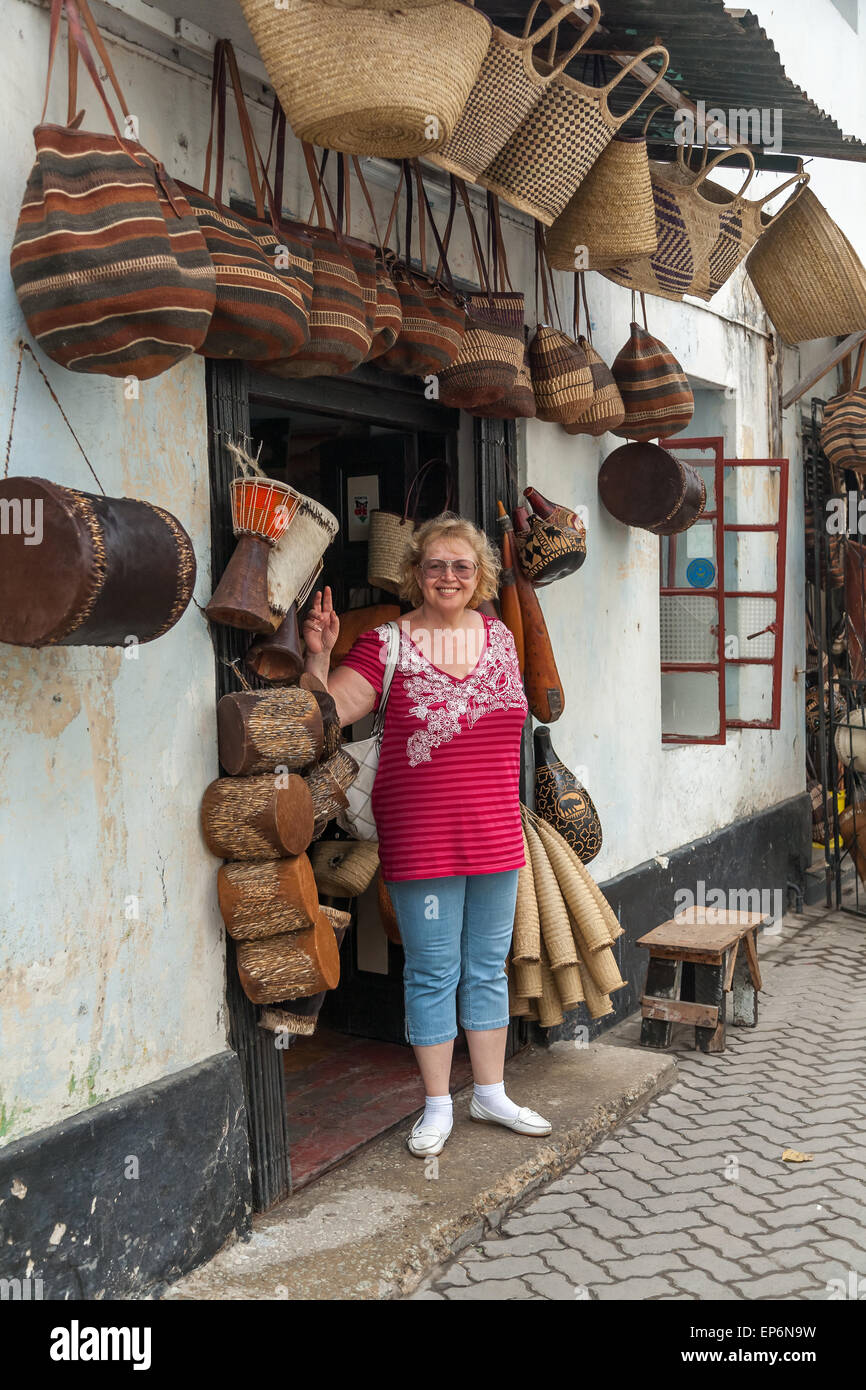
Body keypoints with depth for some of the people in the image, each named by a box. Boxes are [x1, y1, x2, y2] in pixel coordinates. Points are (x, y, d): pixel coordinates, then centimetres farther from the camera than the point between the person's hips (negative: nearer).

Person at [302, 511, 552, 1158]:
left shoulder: (499, 637, 8)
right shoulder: (387, 643, -6)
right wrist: (318, 655, -30)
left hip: (496, 836, 4)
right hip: (421, 838, -4)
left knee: (488, 968, 15)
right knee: (434, 974, 6)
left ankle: (491, 1093, 30)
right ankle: (438, 1104, 22)